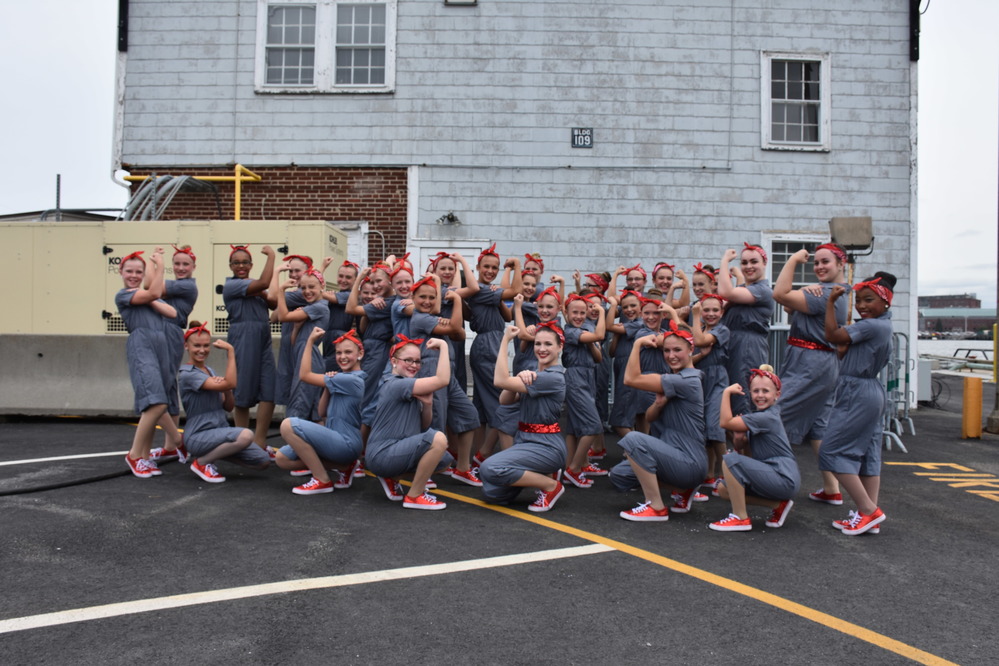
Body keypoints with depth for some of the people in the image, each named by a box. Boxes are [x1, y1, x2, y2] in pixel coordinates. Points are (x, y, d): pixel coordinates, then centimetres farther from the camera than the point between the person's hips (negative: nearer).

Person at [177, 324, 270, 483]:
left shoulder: (210, 371, 14)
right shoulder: (187, 374, -12)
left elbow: (229, 407, 10)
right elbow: (231, 383, -22)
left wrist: (226, 390, -10)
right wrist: (230, 351, -17)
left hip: (219, 432, 8)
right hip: (198, 435, -7)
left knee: (263, 461, -6)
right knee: (246, 435, -34)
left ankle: (215, 452, 11)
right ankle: (202, 462, -10)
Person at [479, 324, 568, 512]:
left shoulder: (554, 377, -17)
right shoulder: (533, 374, 13)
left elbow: (500, 381, -23)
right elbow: (504, 400, 1)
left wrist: (505, 340, -21)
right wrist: (520, 377, -16)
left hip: (546, 446, -9)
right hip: (524, 440, 9)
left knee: (490, 468, -27)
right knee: (493, 493, -1)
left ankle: (552, 486, -9)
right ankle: (543, 475, 16)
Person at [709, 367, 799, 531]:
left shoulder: (767, 417, -16)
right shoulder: (759, 416, 14)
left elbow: (725, 422, -20)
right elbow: (750, 456, 12)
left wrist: (727, 392, -13)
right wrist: (740, 440, -6)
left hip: (784, 479, -10)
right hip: (774, 477, 10)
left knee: (731, 460, -23)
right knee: (723, 489, 8)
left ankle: (740, 518, -12)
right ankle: (777, 505, 8)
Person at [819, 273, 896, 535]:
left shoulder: (872, 326, -18)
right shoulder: (884, 325, 14)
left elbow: (833, 335, -17)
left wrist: (830, 302, -9)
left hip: (858, 394, -11)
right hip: (872, 393, 11)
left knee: (832, 451, -5)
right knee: (868, 454, 11)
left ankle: (869, 510, -5)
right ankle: (869, 516, 15)